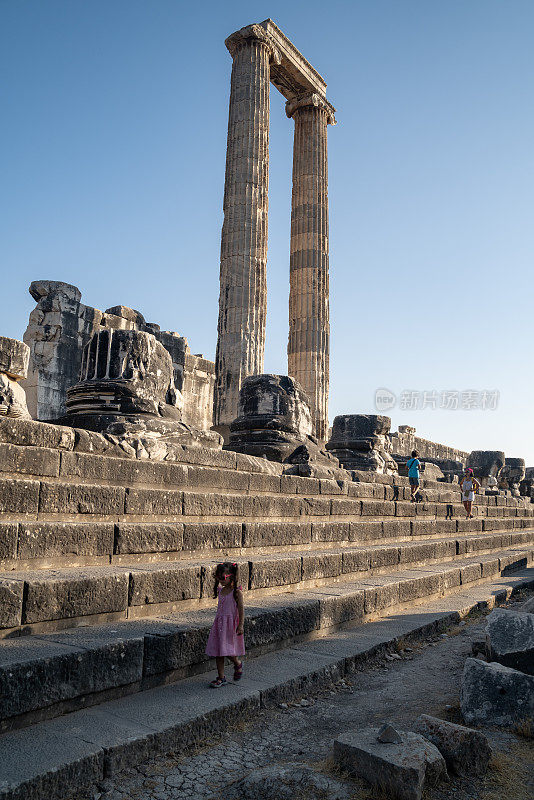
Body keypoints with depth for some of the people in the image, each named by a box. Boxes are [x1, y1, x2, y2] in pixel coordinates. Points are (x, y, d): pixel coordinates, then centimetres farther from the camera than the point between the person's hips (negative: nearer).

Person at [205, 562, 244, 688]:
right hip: (219, 623, 6)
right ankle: (221, 678, 16)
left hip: (231, 624, -6)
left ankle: (238, 664, 24)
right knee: (218, 652, 6)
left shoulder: (236, 592, -12)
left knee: (228, 651, -7)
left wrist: (241, 625, -17)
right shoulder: (220, 590, 8)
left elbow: (241, 610, -13)